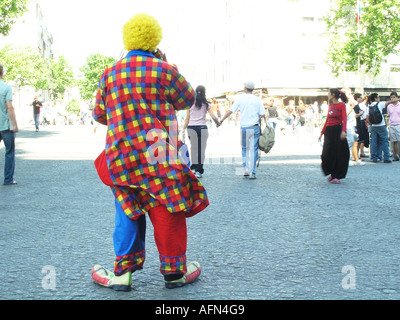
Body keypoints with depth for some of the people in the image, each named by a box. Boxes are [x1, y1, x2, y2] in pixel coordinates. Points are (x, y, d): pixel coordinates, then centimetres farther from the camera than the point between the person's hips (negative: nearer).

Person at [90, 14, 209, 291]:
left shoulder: (109, 74, 6)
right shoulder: (164, 70, -5)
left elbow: (99, 115, 12)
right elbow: (188, 99, 9)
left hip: (119, 158, 4)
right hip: (159, 156, -3)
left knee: (127, 214, 14)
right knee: (168, 213, 7)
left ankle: (123, 272, 15)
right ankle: (174, 271, 17)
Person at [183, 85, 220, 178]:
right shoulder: (206, 104, 3)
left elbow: (187, 119, 3)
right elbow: (213, 117, -2)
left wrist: (184, 129, 7)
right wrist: (218, 123, 16)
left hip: (191, 128, 1)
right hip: (202, 128, -1)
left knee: (193, 148, 10)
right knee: (201, 149, 3)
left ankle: (194, 168, 6)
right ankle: (199, 171, 2)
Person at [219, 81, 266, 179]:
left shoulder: (240, 99, 0)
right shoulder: (258, 100, 1)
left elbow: (230, 111, -1)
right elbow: (262, 115, -2)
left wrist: (221, 120, 9)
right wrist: (265, 125, 16)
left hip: (244, 128, 1)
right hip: (255, 128, 0)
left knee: (245, 149, 17)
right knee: (253, 150, 2)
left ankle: (246, 169, 11)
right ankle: (252, 172, -3)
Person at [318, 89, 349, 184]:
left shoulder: (341, 105, -3)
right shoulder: (330, 106, 14)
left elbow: (344, 119, -14)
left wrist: (344, 131, -28)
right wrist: (322, 133, 19)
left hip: (338, 130, -6)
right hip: (329, 131, 6)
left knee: (338, 154, -3)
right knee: (327, 154, 2)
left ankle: (336, 176, 3)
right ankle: (332, 174, 21)